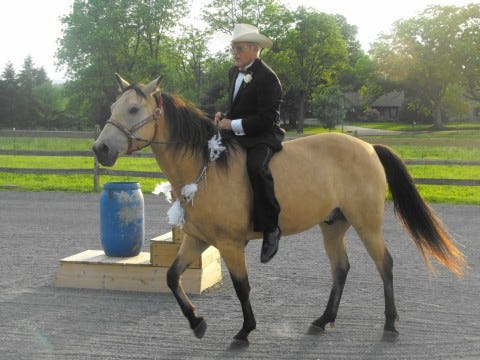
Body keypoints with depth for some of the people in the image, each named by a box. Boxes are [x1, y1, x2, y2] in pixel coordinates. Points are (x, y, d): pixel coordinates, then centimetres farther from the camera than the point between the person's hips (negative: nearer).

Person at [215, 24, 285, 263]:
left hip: (264, 136, -9)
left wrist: (234, 124, -21)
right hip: (237, 135, 10)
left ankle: (271, 228, -25)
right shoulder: (233, 73, 13)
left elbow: (266, 118, -19)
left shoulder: (267, 78, -15)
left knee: (256, 167, -36)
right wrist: (224, 116, 3)